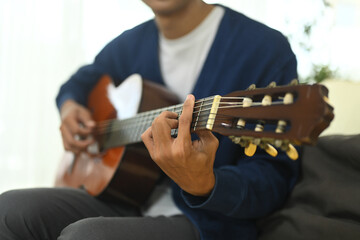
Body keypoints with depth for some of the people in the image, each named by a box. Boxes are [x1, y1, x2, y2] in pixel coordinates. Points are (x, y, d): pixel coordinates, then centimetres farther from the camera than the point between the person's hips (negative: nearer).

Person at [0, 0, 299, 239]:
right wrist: (69, 105, 7)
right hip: (129, 203, 7)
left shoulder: (266, 49, -14)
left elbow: (275, 179, -15)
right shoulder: (131, 44, 8)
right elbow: (88, 75, 31)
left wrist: (203, 185, -35)